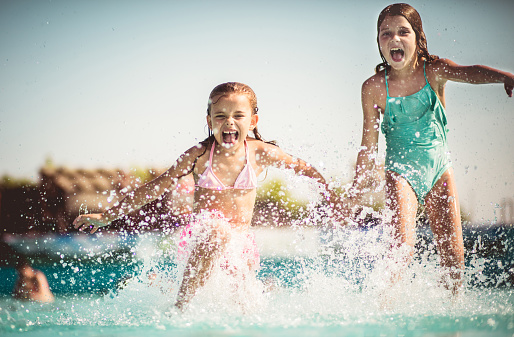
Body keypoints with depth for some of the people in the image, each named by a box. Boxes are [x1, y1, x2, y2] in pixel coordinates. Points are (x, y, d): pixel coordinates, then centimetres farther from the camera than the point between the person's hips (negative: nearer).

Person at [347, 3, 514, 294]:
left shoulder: (433, 70, -8)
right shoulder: (375, 88, -10)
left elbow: (470, 73, -30)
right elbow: (369, 147, -2)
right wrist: (354, 199, 1)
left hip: (439, 168, 2)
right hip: (401, 171, -2)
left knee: (454, 255, 0)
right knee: (403, 246, -22)